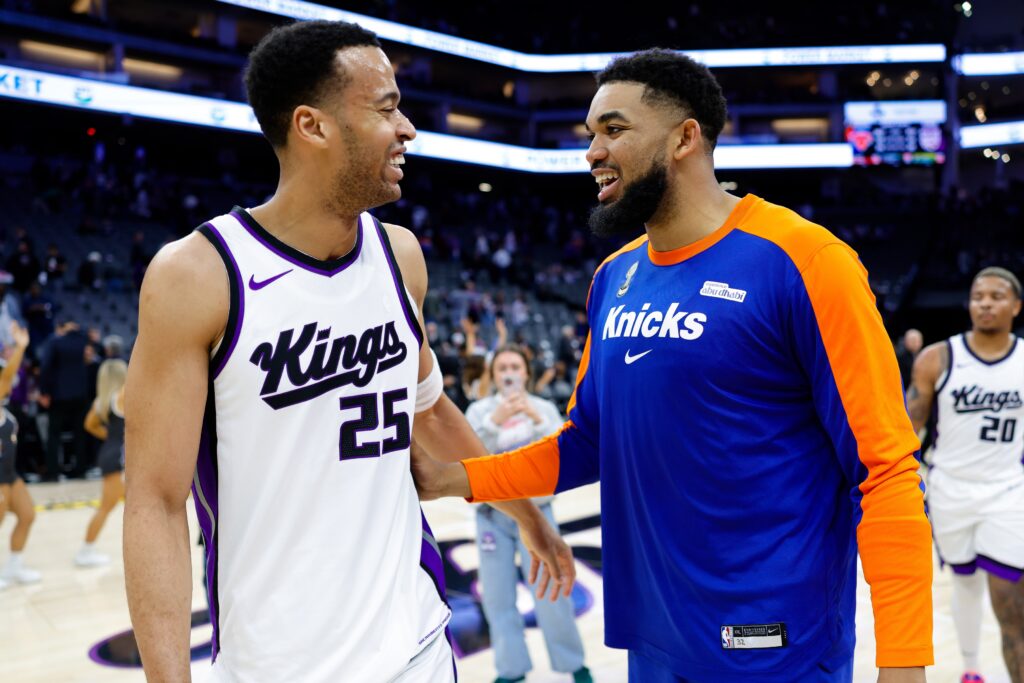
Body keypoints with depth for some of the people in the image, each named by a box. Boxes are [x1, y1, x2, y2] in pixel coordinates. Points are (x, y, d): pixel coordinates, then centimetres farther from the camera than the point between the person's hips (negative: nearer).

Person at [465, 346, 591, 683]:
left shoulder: (544, 408, 2)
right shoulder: (479, 410, 1)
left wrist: (537, 419, -23)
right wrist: (494, 421, -27)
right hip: (491, 513, 1)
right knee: (497, 595, 4)